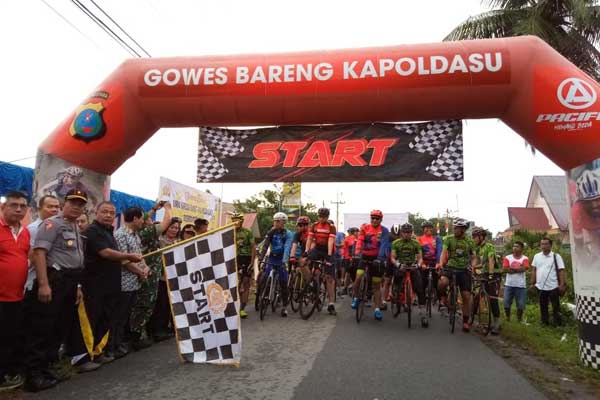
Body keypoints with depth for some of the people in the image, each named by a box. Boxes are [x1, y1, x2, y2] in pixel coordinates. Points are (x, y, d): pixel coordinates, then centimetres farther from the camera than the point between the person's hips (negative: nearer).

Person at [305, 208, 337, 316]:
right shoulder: (314, 225, 0)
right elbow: (309, 239, -2)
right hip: (317, 248, 3)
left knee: (330, 278, -4)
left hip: (328, 251, -2)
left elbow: (330, 241, -20)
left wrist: (329, 255, -31)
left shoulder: (331, 227, -10)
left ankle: (331, 304, 2)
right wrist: (306, 251, -15)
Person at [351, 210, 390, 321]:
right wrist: (357, 254, -30)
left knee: (377, 285, 4)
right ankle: (355, 298, 3)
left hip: (377, 258, 0)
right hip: (365, 256, 1)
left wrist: (380, 258, -33)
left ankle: (377, 309, 13)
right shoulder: (365, 228, -3)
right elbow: (360, 241, -14)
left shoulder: (384, 231, -6)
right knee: (358, 277, -20)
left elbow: (384, 245, -19)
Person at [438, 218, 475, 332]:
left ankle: (465, 321, 14)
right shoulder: (448, 239, -3)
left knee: (466, 296, -1)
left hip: (464, 270, 2)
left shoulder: (470, 242, 3)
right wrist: (440, 264, -30)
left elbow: (473, 257, 11)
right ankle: (443, 297, -1)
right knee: (442, 282, -34)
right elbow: (444, 252, -12)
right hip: (450, 267, -2)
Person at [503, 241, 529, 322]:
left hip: (521, 285, 0)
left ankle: (519, 319, 21)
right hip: (509, 285, 1)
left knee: (520, 305, 4)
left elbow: (524, 268, -14)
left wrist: (511, 268, -9)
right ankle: (507, 318, 19)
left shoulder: (525, 258, 3)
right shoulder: (507, 257, 4)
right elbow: (504, 269, -8)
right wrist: (518, 269, -10)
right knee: (506, 303, 2)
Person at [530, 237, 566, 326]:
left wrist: (562, 284, -12)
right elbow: (533, 270, 9)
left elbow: (561, 271, -7)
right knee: (543, 307, 13)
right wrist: (532, 283, 7)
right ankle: (545, 323, 24)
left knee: (556, 307, 4)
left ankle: (558, 324, 13)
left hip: (553, 286, -4)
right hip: (540, 286, 4)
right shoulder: (536, 256, 6)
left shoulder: (556, 256, -4)